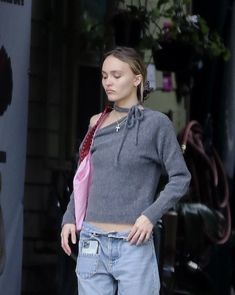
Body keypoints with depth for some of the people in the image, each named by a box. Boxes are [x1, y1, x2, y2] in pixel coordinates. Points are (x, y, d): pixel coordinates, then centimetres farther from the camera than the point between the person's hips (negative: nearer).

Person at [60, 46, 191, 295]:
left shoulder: (156, 123, -2)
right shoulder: (97, 123, 11)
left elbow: (180, 178, -2)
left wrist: (151, 215, -13)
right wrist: (69, 218, 8)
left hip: (133, 244, -4)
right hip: (92, 243, 4)